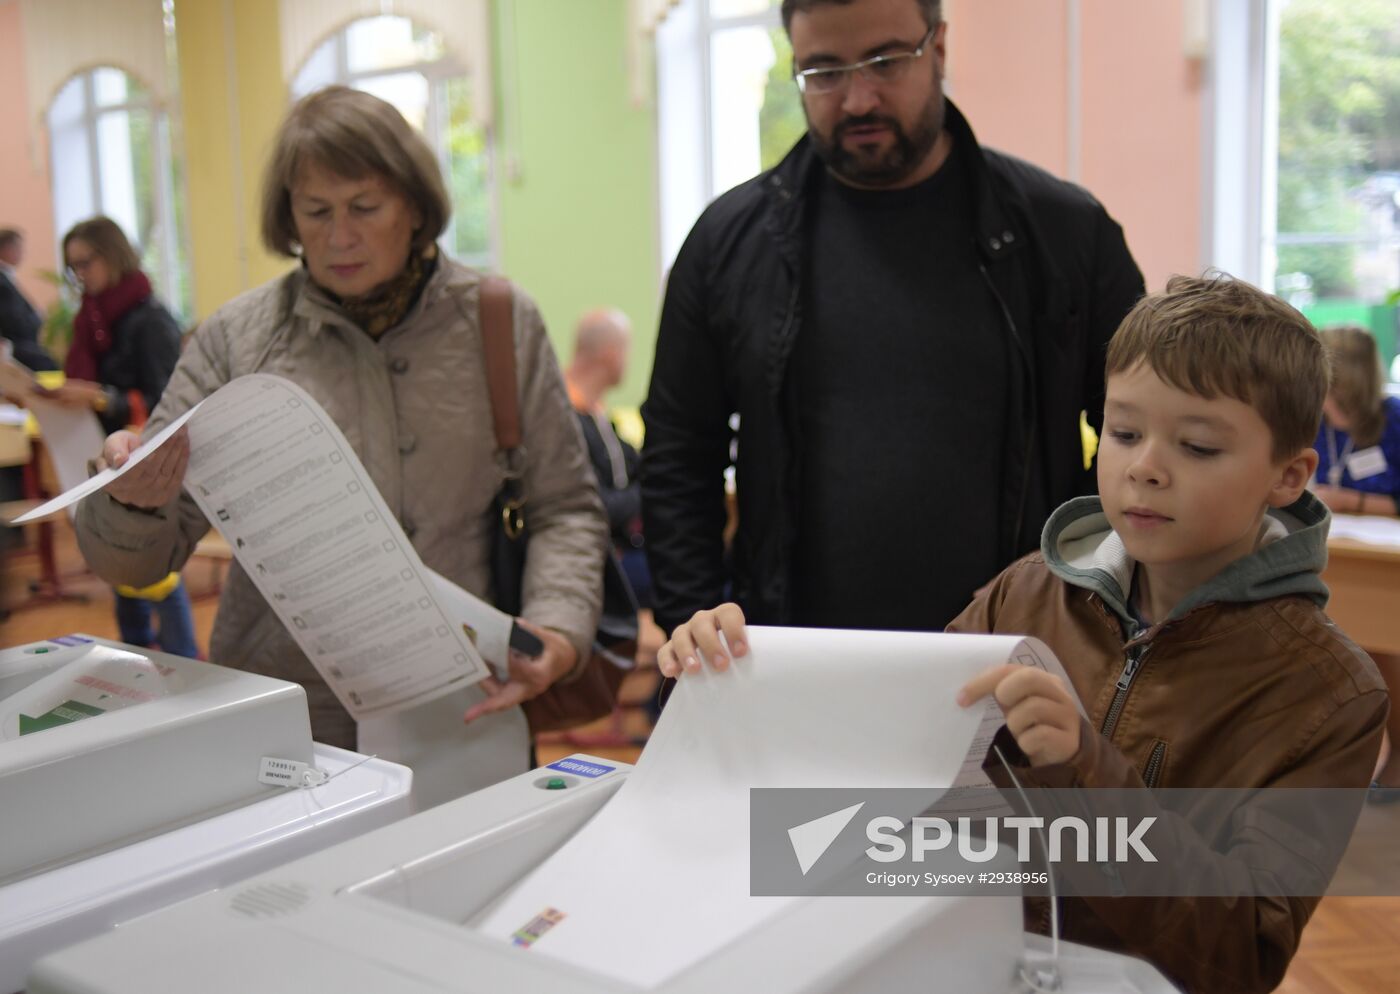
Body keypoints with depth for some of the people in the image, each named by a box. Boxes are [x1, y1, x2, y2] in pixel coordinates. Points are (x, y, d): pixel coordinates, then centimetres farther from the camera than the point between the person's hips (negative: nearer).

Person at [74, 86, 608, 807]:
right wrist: (133, 503, -20)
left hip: (463, 722, 1)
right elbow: (137, 561, 3)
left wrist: (558, 629, -13)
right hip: (280, 731, 0)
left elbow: (564, 509, 5)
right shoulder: (236, 340, 1)